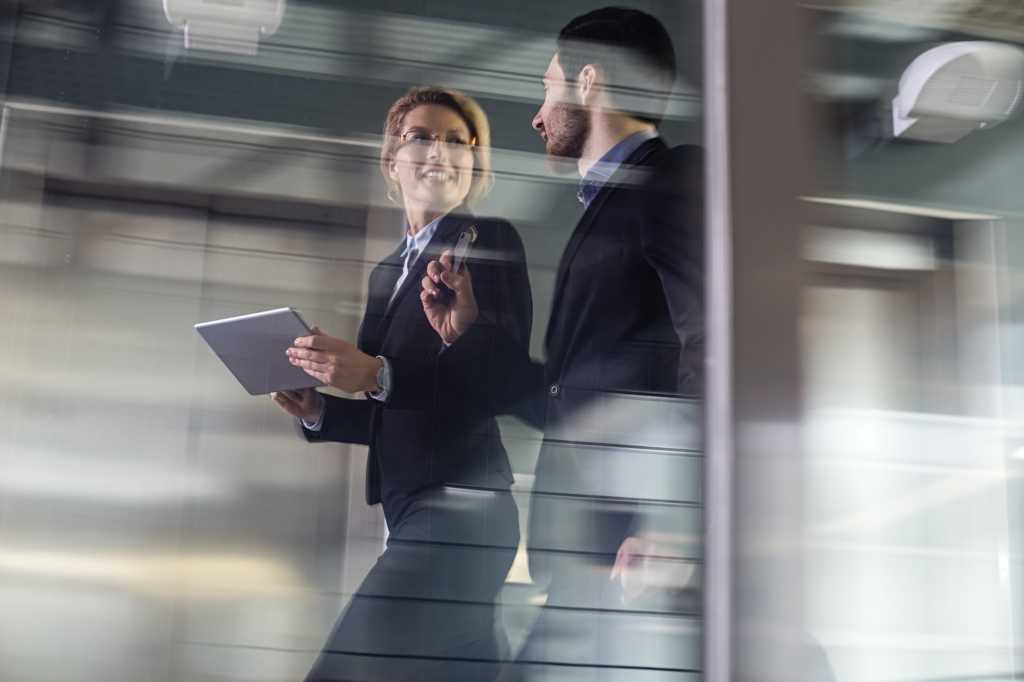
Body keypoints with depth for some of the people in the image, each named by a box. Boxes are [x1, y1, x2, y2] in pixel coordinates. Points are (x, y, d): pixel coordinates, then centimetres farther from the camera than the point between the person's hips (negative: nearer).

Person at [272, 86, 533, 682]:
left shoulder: (490, 241, -3)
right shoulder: (388, 271, 19)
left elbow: (503, 375, -16)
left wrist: (378, 376, -24)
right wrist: (320, 411, 4)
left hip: (459, 506, -8)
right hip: (411, 511, 8)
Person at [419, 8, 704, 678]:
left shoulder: (677, 177, -4)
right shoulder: (609, 204, 25)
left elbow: (712, 347, -19)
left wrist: (674, 522, -26)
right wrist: (468, 333, 22)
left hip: (637, 553, -9)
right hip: (585, 563, 9)